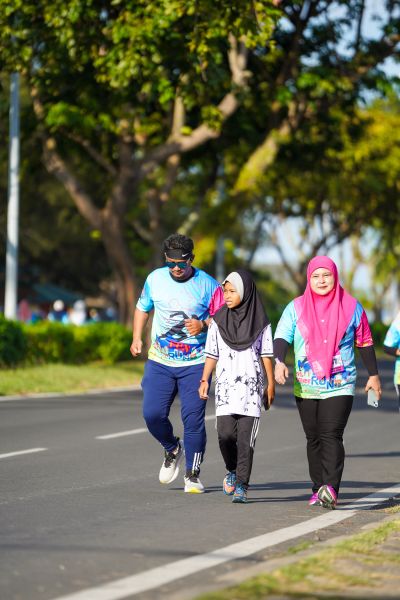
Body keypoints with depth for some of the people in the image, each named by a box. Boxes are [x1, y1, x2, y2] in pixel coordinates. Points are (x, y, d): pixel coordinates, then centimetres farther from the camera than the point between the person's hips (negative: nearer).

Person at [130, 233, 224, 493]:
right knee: (152, 413, -5)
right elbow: (143, 308, 19)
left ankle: (193, 475, 6)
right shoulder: (155, 279, 2)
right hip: (160, 361, 3)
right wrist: (137, 338, 10)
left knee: (193, 418, -6)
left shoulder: (208, 284, -7)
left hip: (195, 363, -3)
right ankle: (172, 449, 26)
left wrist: (203, 325, -20)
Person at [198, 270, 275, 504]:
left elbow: (266, 355, 5)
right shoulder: (219, 320, 6)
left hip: (252, 386, -1)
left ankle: (241, 486, -4)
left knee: (246, 438, -7)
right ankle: (233, 470, 20)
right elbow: (212, 354, 7)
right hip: (226, 385, 2)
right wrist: (204, 380, -2)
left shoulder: (260, 322, 2)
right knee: (226, 433, -8)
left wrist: (271, 384, 3)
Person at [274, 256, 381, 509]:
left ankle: (330, 489, -25)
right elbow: (282, 337, -4)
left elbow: (364, 343, 12)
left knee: (331, 436, -16)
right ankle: (319, 489, 15)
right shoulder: (296, 308, 4)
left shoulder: (352, 307, 4)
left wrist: (374, 374, 15)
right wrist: (279, 361, -23)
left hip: (340, 386, -2)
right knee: (314, 438, 7)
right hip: (306, 388, 3)